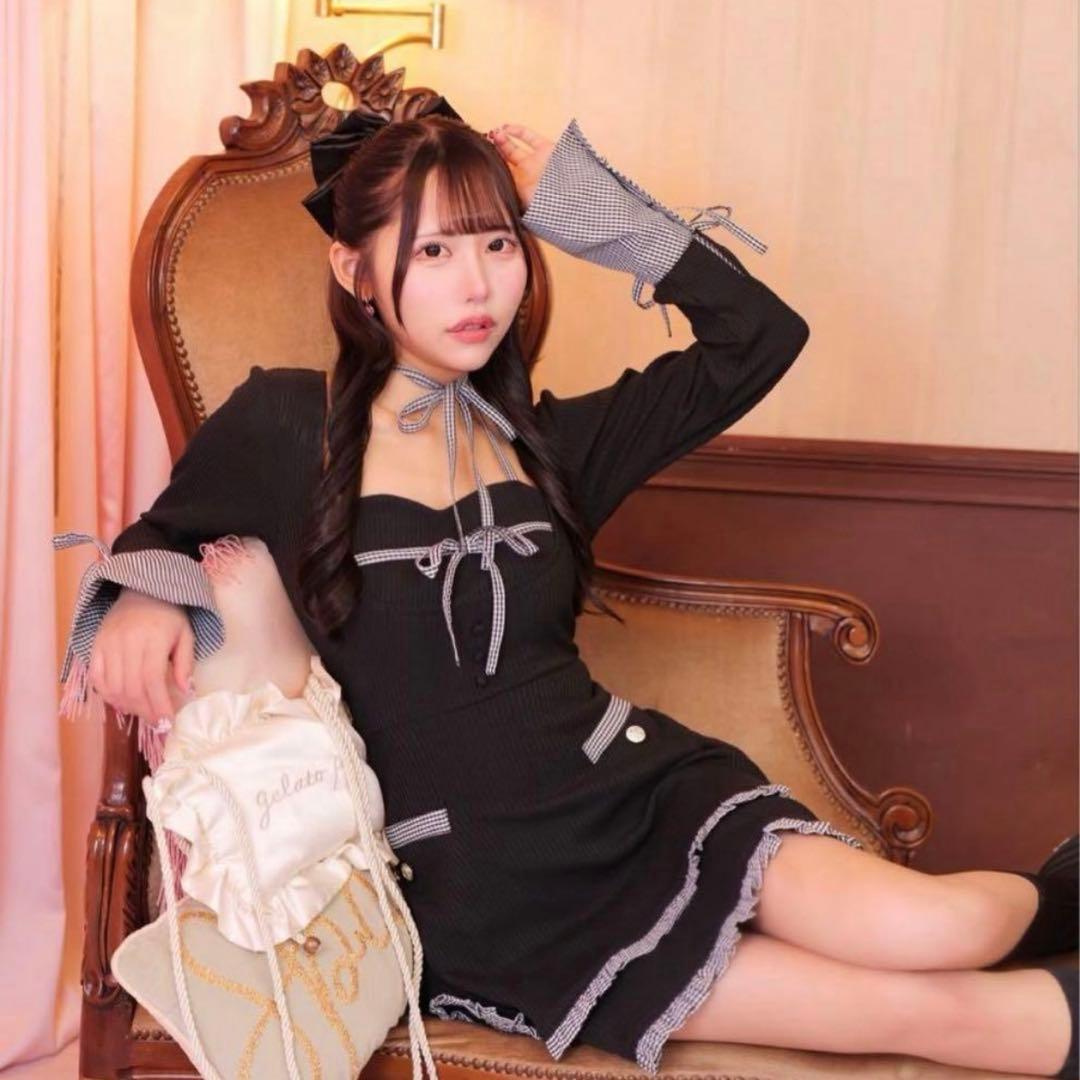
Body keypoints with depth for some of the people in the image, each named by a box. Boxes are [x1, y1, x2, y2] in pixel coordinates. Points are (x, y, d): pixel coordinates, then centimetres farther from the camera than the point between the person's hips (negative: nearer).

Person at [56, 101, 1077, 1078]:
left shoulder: (542, 439, 9)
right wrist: (142, 596, -9)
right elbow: (159, 536, 15)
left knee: (926, 930, -23)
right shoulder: (283, 426, -1)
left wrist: (589, 202, 4)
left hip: (638, 788, 4)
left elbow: (759, 333, 7)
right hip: (470, 889, -3)